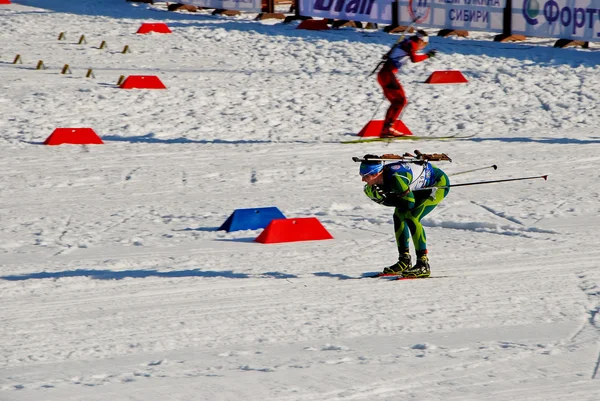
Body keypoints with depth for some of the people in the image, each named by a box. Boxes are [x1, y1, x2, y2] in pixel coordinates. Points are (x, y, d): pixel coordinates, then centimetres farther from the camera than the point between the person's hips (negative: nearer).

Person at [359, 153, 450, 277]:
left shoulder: (396, 178, -35)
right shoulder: (382, 179, -9)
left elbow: (410, 203, -27)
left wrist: (386, 198, -22)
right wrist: (379, 197, -20)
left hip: (440, 183, -9)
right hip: (423, 186, 9)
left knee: (412, 217, -21)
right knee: (399, 215, 3)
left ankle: (423, 264, -18)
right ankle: (404, 261, 11)